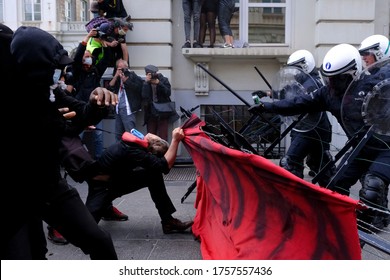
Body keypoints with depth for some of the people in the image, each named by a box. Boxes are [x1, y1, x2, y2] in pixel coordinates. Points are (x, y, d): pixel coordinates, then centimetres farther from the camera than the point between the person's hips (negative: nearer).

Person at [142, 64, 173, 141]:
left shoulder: (164, 80, 1)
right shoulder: (145, 83, 2)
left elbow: (168, 93, -12)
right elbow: (144, 96, -13)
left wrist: (158, 83, -19)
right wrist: (146, 82, -17)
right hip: (150, 114, 2)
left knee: (163, 137, -4)